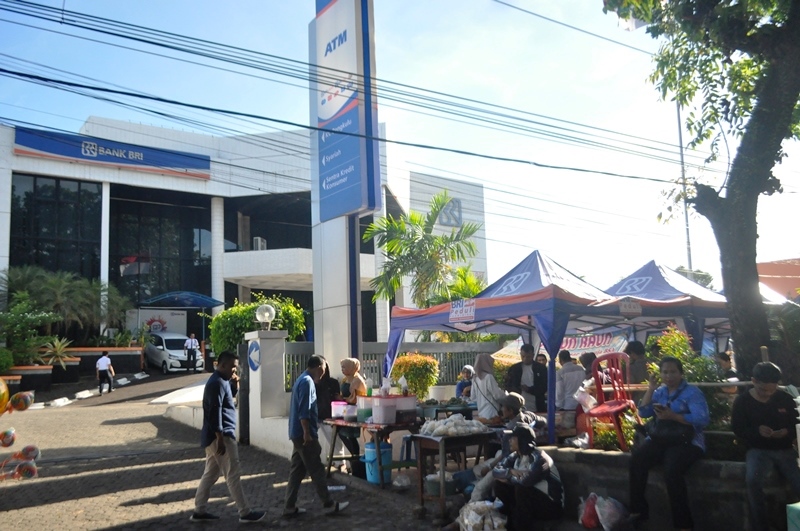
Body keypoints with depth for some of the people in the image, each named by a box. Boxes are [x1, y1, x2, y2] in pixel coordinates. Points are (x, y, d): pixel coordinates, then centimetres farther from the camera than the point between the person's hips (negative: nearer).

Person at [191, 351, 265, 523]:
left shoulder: (221, 381, 13)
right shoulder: (217, 383, -18)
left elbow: (231, 395, 31)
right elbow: (215, 412, -23)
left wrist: (235, 384, 9)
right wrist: (220, 439, -24)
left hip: (216, 436, 10)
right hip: (221, 436, -10)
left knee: (210, 474, 15)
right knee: (233, 475, -5)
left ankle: (199, 511, 22)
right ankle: (245, 513, 0)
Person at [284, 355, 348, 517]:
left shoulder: (302, 380, 16)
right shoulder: (307, 382, -15)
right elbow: (304, 411, -22)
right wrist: (307, 433, -22)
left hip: (298, 433, 10)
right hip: (304, 434, -10)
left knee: (297, 471, 11)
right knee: (317, 470, -2)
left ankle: (289, 507, 13)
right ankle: (329, 505, 5)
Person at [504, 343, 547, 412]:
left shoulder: (541, 368, 5)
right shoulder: (513, 368, 9)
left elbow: (544, 388, 0)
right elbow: (508, 386, 8)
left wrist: (529, 389, -14)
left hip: (537, 408, -1)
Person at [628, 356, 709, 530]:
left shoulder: (692, 392, -3)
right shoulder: (659, 391, 16)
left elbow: (702, 419, -16)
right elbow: (644, 413, 6)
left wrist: (672, 416, -21)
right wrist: (650, 389, -1)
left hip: (686, 441, -5)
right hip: (660, 439, 5)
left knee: (671, 470, -34)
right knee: (636, 459, -22)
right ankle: (638, 510, -9)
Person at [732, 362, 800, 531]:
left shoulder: (785, 399, 6)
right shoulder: (742, 401, 1)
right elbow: (738, 429, 0)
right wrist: (757, 430, -20)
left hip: (785, 450, 2)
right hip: (758, 450, -2)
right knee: (753, 480, -31)